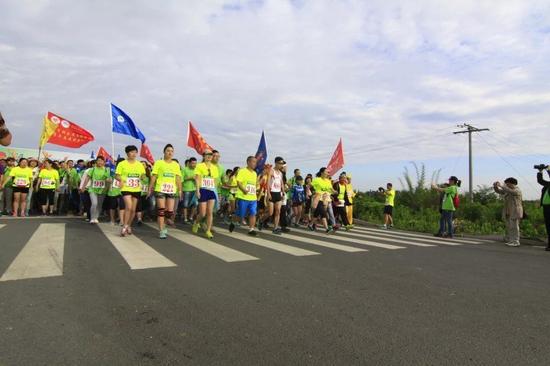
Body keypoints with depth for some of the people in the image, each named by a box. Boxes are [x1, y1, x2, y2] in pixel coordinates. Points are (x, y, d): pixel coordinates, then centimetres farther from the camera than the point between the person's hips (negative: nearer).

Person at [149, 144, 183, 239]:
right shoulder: (158, 163, 2)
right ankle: (161, 231, 5)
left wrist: (180, 190, 4)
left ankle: (163, 225, 29)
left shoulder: (176, 165, 11)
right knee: (161, 210, -2)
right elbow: (153, 176, 1)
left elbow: (178, 178, 10)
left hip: (172, 190, 3)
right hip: (160, 189, -3)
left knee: (170, 211, 3)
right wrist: (150, 188, -2)